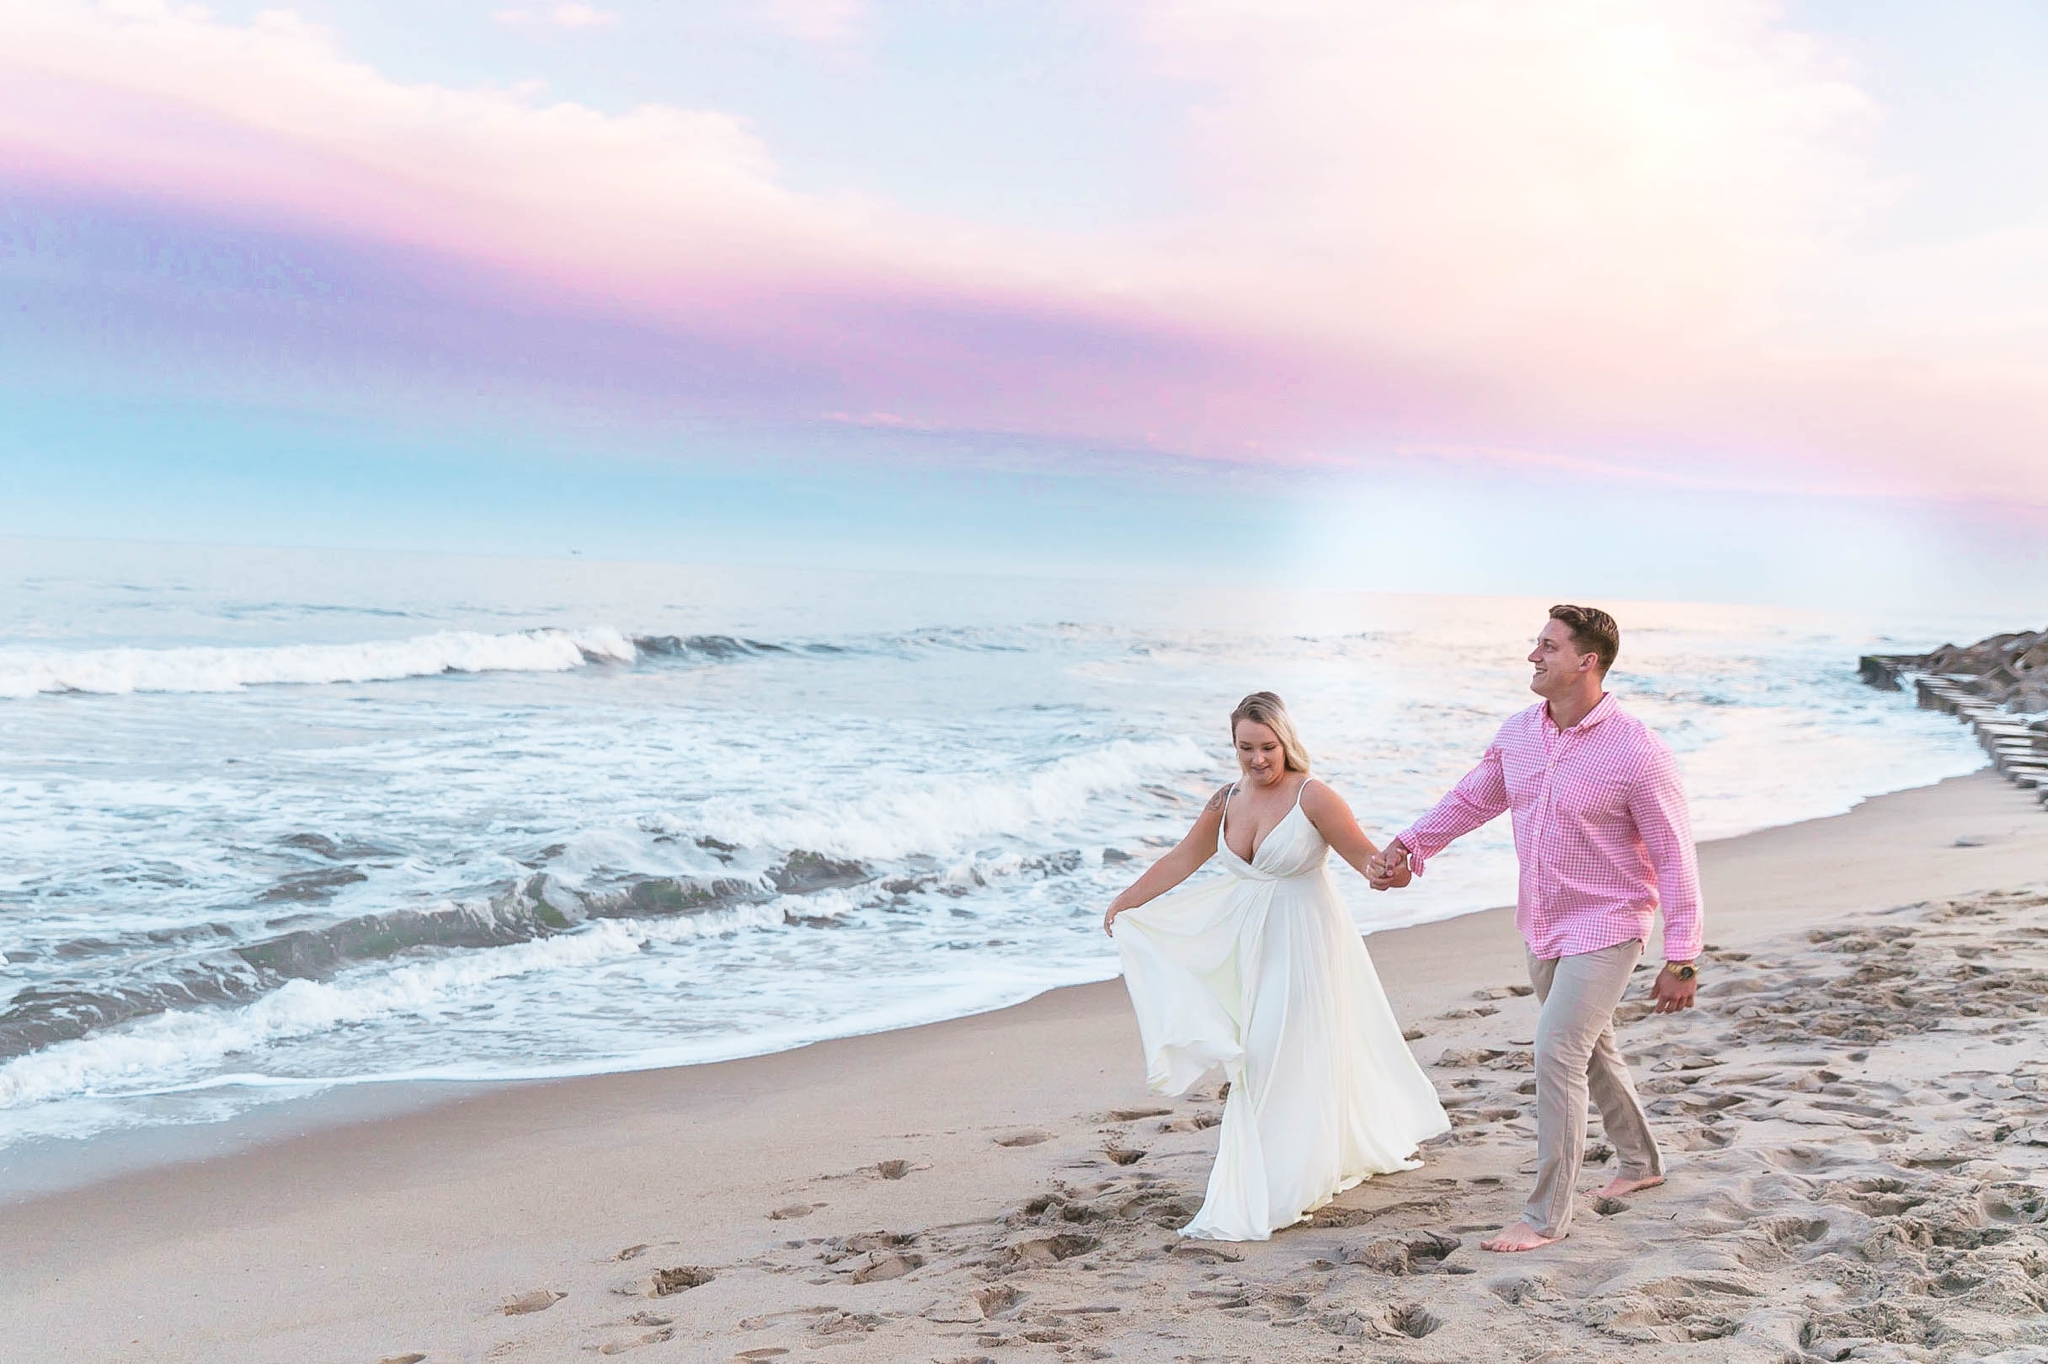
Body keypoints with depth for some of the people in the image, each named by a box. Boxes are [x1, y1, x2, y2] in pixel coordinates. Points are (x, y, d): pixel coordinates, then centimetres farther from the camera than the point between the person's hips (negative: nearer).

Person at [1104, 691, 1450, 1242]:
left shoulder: (1313, 798, -14)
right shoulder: (1227, 801, 4)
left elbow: (1367, 856, -16)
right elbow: (1181, 860, 14)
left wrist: (1391, 868, -39)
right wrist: (1125, 903, 17)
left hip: (1304, 945, -6)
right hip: (1251, 946, 6)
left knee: (1292, 1059, -4)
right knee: (1258, 1060, 9)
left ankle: (1280, 1192, 3)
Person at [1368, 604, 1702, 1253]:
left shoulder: (1636, 753, -20)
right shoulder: (1519, 733, -1)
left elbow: (1675, 857, -16)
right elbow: (1471, 798, 14)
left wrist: (1681, 959, -16)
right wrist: (1410, 846, 2)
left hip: (1605, 929, -7)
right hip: (1542, 927, 7)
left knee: (1556, 1055, -13)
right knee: (1591, 1050, 21)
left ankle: (1546, 1217, -3)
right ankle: (1641, 1162, 44)